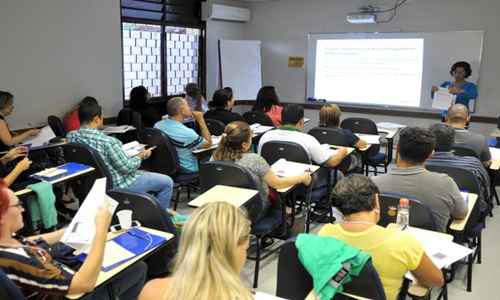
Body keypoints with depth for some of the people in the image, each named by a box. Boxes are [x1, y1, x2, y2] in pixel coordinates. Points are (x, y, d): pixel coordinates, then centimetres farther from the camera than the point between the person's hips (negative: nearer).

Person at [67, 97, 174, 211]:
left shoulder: (71, 136, -8)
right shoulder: (107, 141, -31)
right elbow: (127, 167, -24)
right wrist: (141, 156, -6)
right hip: (117, 186, -9)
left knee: (144, 173, 34)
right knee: (167, 182, 8)